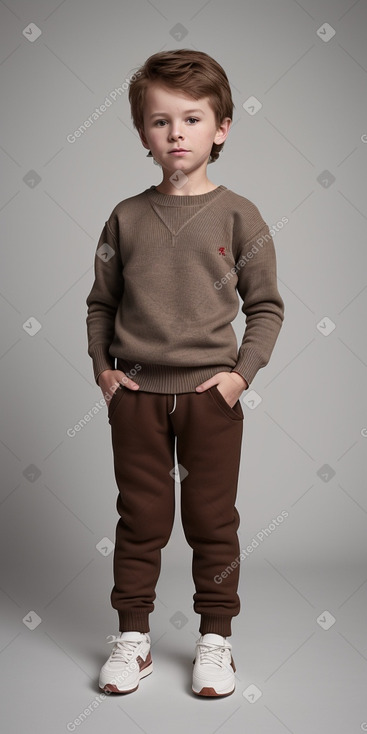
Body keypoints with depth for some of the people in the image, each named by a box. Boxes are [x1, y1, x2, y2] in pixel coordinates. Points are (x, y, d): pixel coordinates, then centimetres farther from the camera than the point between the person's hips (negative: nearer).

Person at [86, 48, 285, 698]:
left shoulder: (238, 216, -1)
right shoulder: (127, 218, 3)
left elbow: (267, 307, 1)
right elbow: (101, 301, 11)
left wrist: (242, 372, -8)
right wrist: (101, 367, 0)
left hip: (211, 392, -1)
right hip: (136, 393, 1)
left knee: (213, 521, 9)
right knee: (140, 520, 10)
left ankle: (215, 638, 25)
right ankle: (132, 636, 25)